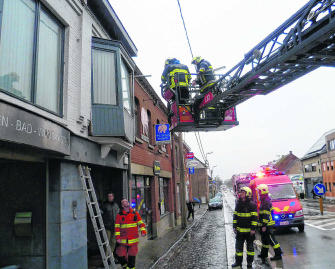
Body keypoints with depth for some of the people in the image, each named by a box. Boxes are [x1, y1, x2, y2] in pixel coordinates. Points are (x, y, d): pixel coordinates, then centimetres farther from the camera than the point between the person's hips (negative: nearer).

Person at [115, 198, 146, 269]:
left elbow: (141, 223, 7)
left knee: (132, 255, 5)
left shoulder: (135, 213, 4)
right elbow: (117, 227, 1)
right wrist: (117, 237, -7)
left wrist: (143, 231, -7)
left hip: (133, 239, 1)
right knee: (120, 254, 2)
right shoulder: (119, 215, 0)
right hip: (123, 240, -1)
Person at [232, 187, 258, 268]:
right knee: (238, 246, 8)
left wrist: (253, 229, -14)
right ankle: (238, 262, 21)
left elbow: (254, 218, -10)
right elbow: (235, 216, 11)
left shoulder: (252, 204, -9)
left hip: (249, 230, -4)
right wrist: (234, 227, 7)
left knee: (250, 247, 9)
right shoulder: (238, 204, 6)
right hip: (240, 230, 4)